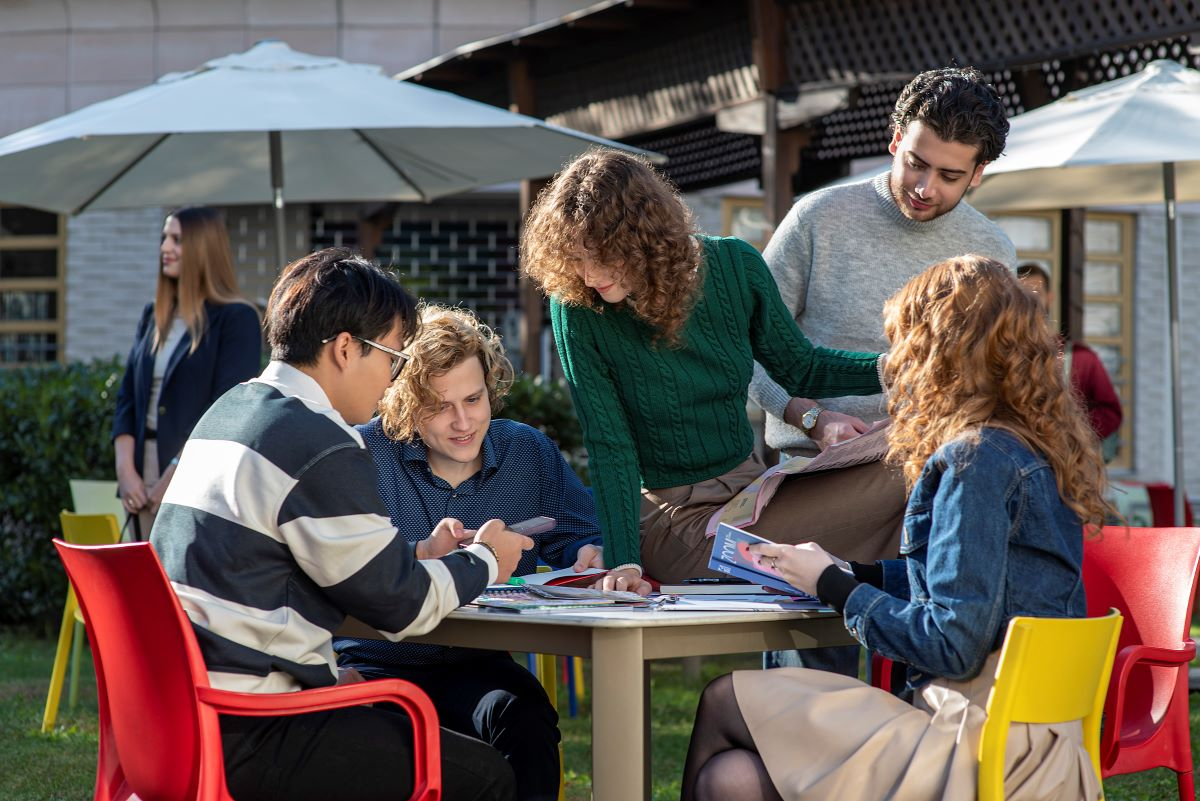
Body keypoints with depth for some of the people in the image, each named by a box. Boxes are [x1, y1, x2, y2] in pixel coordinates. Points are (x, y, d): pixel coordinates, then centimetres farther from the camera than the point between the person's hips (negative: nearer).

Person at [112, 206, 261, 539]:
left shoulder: (235, 319, -4)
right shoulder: (153, 316, 16)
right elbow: (128, 397, 14)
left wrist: (174, 477, -15)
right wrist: (125, 470, -1)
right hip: (146, 484, 6)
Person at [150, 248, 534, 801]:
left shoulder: (231, 410, 15)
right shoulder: (323, 449, -15)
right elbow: (399, 605, -8)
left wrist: (418, 554, 22)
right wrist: (484, 562, 9)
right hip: (245, 743, -10)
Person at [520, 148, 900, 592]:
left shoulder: (735, 267, -7)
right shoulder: (576, 309, -17)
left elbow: (799, 367, 8)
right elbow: (609, 446, -17)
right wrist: (623, 563, -26)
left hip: (752, 485, 5)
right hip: (676, 520, -5)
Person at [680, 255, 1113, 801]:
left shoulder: (977, 460, -16)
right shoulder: (1034, 449, 13)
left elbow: (950, 645, -18)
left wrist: (833, 586, -5)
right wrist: (852, 572, 17)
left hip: (986, 752, -8)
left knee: (725, 701, 3)